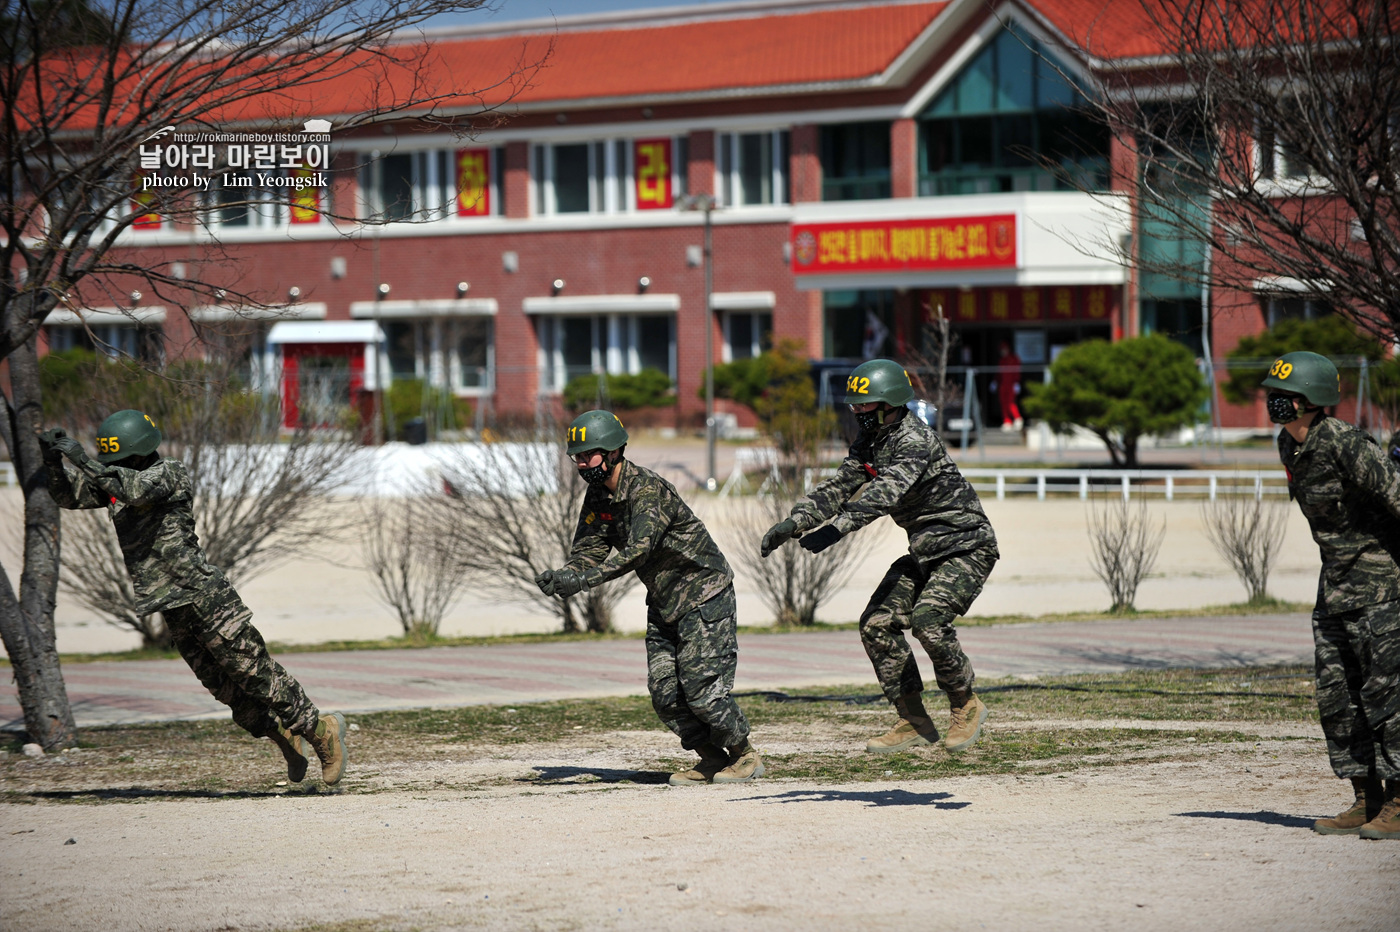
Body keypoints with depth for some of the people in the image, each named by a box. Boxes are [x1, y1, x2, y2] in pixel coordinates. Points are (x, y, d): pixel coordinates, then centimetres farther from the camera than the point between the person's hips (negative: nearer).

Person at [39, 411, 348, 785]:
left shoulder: (170, 473, -12)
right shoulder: (112, 479, 10)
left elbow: (136, 489, -31)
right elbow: (68, 495, 6)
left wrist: (84, 460, -33)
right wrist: (53, 459, -12)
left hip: (202, 594, -8)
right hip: (171, 609, 8)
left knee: (253, 670, -7)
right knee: (223, 685, 11)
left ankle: (321, 731, 3)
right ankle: (284, 735, 26)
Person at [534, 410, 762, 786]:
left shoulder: (647, 489, -25)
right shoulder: (598, 495, 2)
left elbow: (638, 550, -36)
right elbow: (590, 550, -2)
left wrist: (583, 579, -44)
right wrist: (561, 576, -24)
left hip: (703, 595, -8)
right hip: (664, 602, 8)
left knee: (701, 688, -11)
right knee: (664, 692, 1)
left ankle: (746, 756, 9)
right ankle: (712, 758, 17)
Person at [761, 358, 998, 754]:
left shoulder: (916, 440, -24)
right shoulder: (868, 444, 5)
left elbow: (885, 493, -38)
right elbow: (838, 489, 3)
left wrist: (835, 529, -49)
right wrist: (792, 523, -12)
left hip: (967, 547, -9)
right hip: (925, 550, 9)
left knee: (928, 619, -27)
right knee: (877, 623, -2)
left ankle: (966, 706, -5)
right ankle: (914, 722, 6)